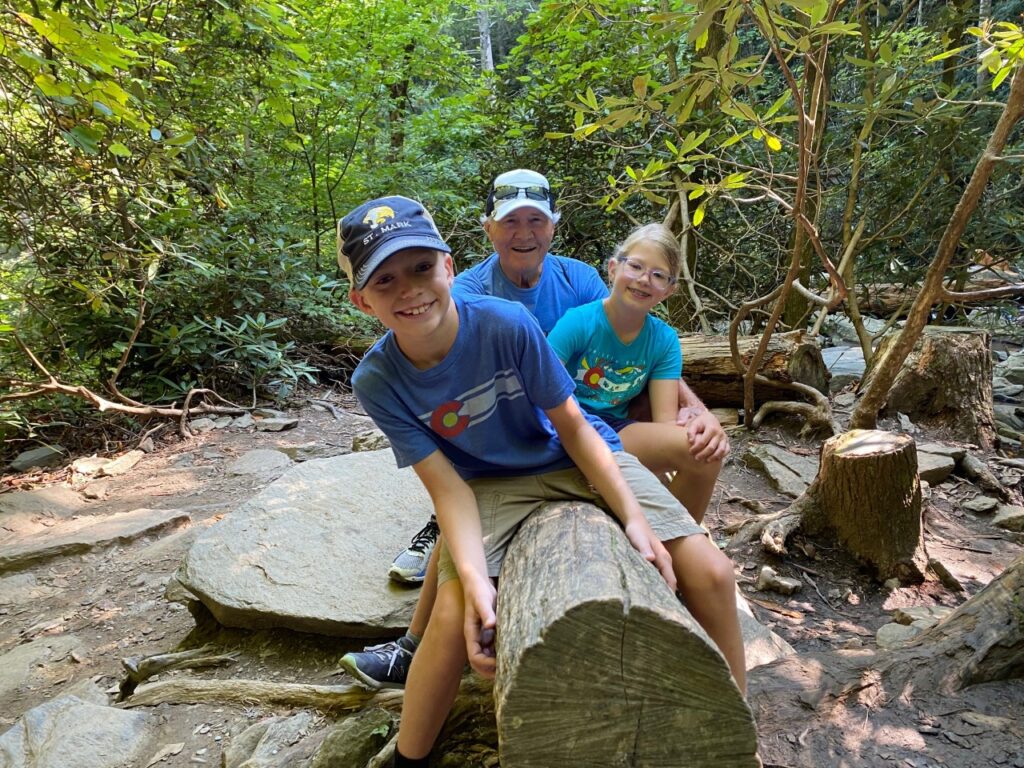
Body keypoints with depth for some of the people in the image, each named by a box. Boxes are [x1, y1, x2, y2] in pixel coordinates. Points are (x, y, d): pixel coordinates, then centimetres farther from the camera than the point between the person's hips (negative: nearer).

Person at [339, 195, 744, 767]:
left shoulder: (509, 323, -24)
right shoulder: (378, 381, -18)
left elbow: (572, 425, -13)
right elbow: (448, 488, -17)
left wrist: (633, 516, -20)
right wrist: (475, 581, -32)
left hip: (582, 458, 1)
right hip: (492, 485, 0)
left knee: (711, 572, -12)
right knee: (455, 617, -25)